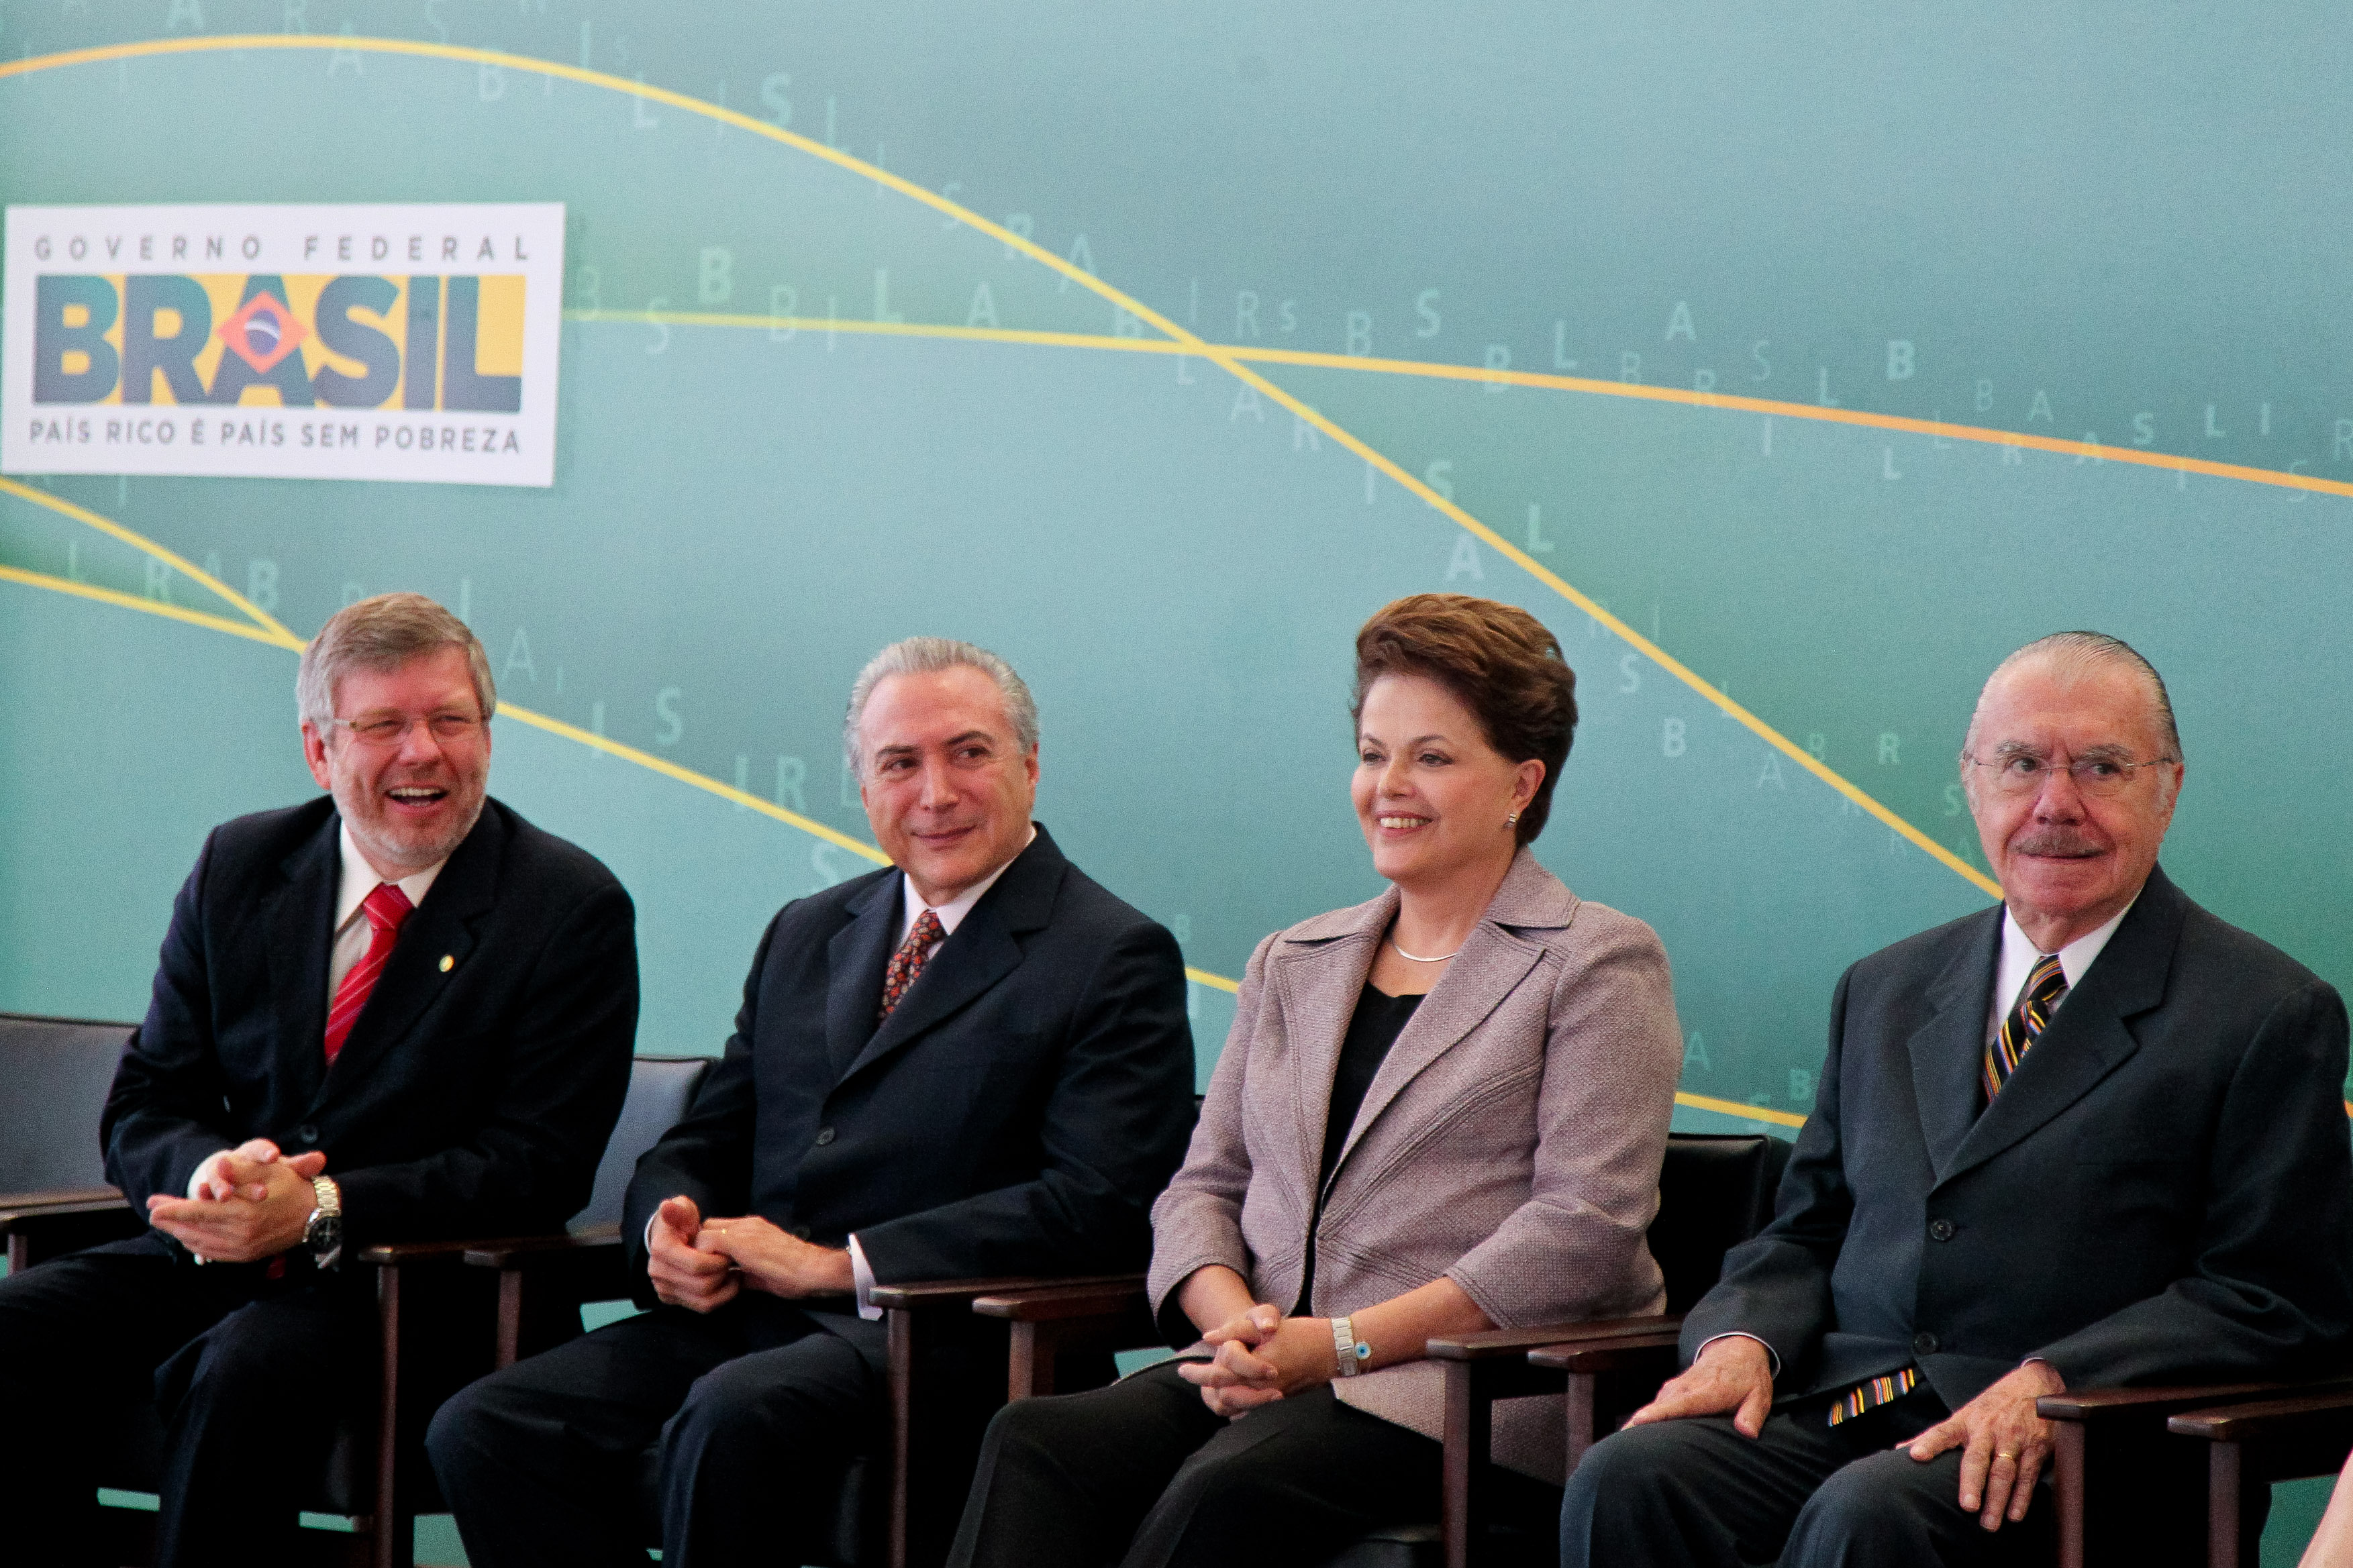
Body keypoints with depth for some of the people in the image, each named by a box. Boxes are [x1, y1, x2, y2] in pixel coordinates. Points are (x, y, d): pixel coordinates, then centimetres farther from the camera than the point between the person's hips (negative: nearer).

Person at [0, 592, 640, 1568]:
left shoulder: (574, 911, -3)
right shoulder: (240, 867, 11)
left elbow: (538, 1166, -9)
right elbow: (142, 1110, 11)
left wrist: (320, 1212, -22)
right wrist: (210, 1171, -15)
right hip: (207, 1259, 4)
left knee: (246, 1371, -35)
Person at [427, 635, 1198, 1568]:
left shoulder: (1115, 959, 0)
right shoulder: (806, 935, 23)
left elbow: (1098, 1206, -12)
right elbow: (706, 1139, 24)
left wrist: (839, 1265, -15)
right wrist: (669, 1226, -3)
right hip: (738, 1316, 6)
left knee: (734, 1415, -38)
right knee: (481, 1429, -18)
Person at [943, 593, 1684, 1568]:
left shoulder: (1599, 965, 4)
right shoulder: (1291, 965, 24)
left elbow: (1584, 1228, -8)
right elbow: (1205, 1186, 19)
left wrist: (1343, 1342, -14)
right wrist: (1234, 1320, -6)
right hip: (1266, 1373, 5)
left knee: (1230, 1489, -36)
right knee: (1034, 1444, -26)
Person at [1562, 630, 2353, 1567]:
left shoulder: (2273, 1016, 2)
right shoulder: (1886, 992, 21)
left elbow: (2276, 1298, -5)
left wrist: (2050, 1384, -18)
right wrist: (1742, 1339, -1)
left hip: (2082, 1453, -5)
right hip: (1841, 1407, 5)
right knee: (1628, 1481, -25)